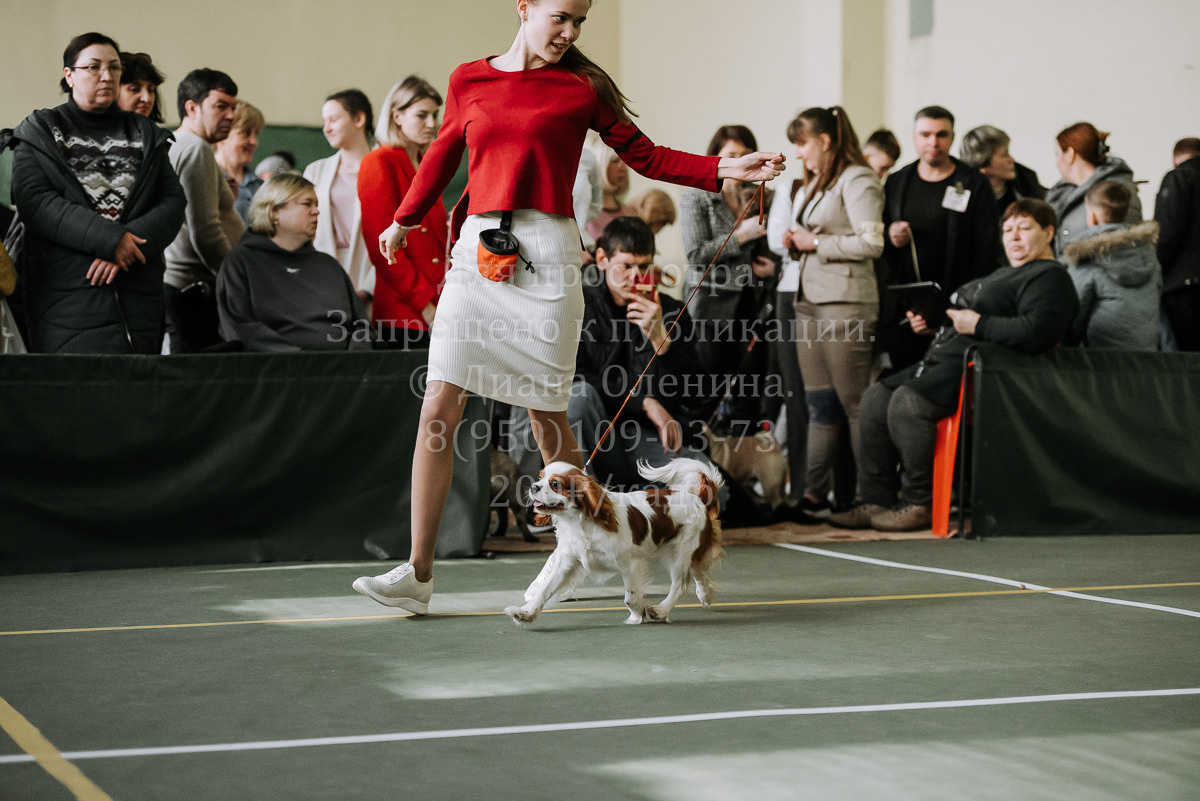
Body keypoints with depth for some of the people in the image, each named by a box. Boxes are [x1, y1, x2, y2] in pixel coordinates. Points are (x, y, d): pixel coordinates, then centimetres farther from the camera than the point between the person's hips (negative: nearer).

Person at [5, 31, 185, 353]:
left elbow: (173, 201, 8)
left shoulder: (145, 134, 18)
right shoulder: (40, 131, 9)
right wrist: (109, 239, -16)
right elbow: (33, 199, -6)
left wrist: (131, 240, -12)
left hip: (137, 292, 3)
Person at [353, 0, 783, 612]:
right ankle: (417, 573, -3)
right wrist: (404, 222, 39)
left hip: (545, 254, -2)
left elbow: (646, 157, 9)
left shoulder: (581, 88, 6)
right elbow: (443, 155, 27)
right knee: (438, 411, -6)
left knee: (547, 419, 0)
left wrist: (725, 170, -2)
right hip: (478, 250, 2)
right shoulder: (468, 82, 11)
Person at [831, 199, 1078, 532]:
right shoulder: (1005, 274, 29)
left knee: (907, 402, -28)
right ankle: (875, 501, -3)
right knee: (876, 398, -1)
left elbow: (1037, 331, -22)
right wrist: (933, 322, 16)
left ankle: (920, 504, -18)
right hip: (945, 360, 11)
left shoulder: (1049, 278, -5)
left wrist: (977, 325, -17)